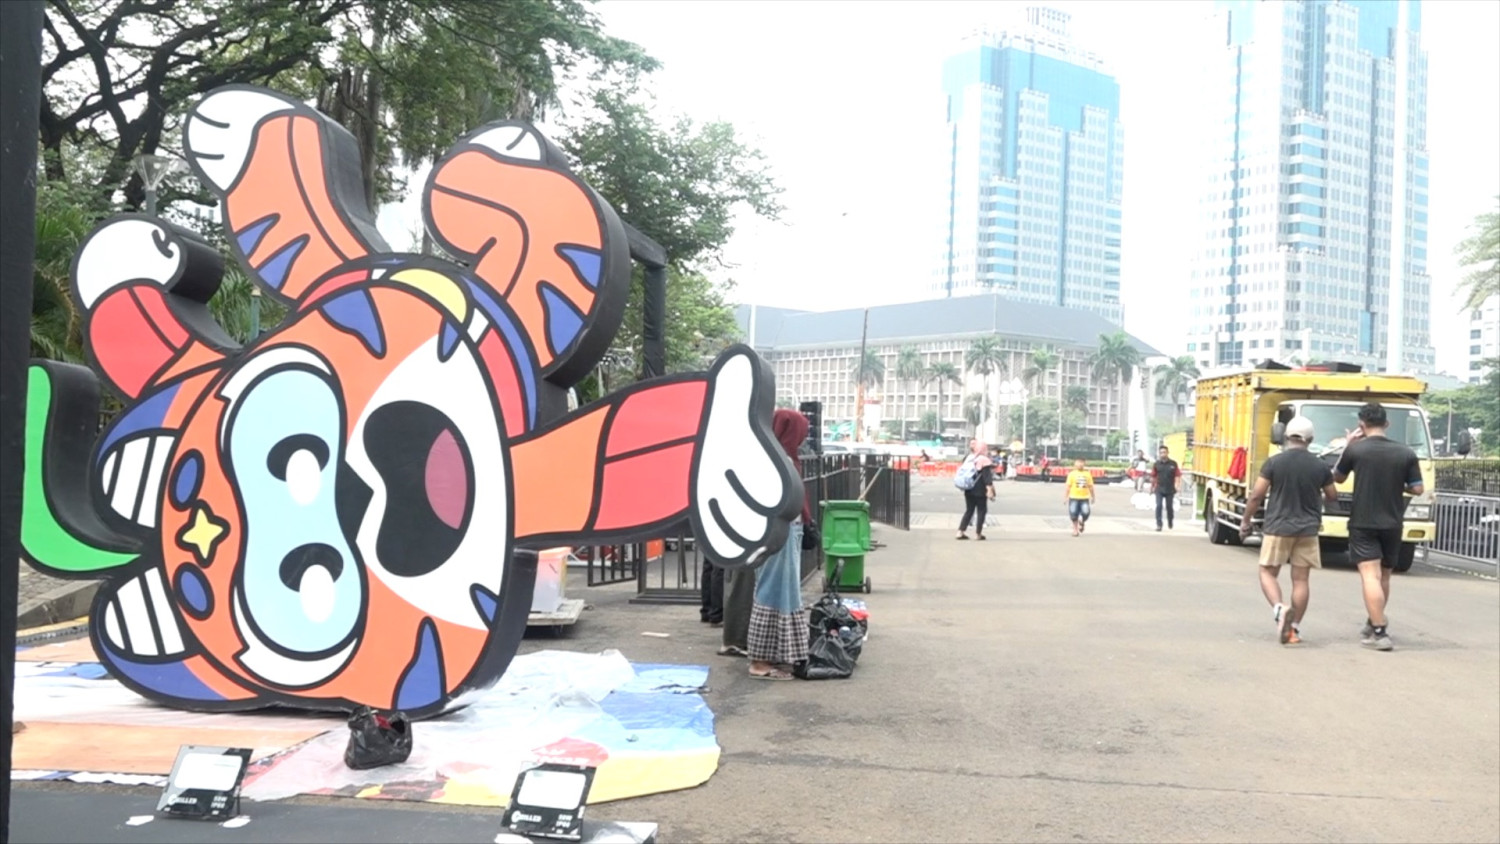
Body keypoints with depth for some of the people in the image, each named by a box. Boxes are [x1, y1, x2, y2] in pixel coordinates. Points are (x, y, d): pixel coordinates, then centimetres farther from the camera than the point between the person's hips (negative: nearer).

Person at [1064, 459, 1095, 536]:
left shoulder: (1088, 474, 8)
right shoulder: (1072, 474, 1)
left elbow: (1090, 486, 14)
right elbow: (1068, 486, 1)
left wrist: (1092, 497, 15)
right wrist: (1065, 497, -3)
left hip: (1085, 498, 1)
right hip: (1074, 498, -1)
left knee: (1085, 514, -10)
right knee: (1074, 514, -1)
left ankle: (1081, 522, 24)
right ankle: (1075, 529, 20)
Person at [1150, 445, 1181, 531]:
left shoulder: (1173, 464, -2)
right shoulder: (1156, 464, 1)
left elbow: (1177, 476, -1)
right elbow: (1153, 477, 8)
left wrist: (1176, 486, -12)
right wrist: (1152, 487, 12)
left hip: (1170, 490, 0)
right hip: (1159, 489, 0)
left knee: (1169, 507, 12)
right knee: (1159, 506, -12)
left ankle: (1170, 524, 33)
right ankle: (1159, 525, -11)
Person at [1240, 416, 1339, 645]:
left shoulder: (1274, 463, -8)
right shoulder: (1320, 466, 0)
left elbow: (1256, 496, -8)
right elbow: (1333, 497, 12)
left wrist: (1246, 521, 5)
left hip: (1278, 527, -2)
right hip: (1307, 530, 2)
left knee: (1268, 572, 9)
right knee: (1301, 578, 7)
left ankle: (1279, 608, -17)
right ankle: (1295, 628, 9)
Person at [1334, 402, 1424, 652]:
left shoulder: (1355, 449, -8)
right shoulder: (1406, 454, -2)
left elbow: (1337, 478, 8)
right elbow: (1417, 489, 0)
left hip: (1363, 522, -4)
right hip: (1392, 524, 4)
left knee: (1370, 576, -8)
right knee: (1384, 576, 19)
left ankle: (1379, 633, -17)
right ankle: (1373, 624, 34)